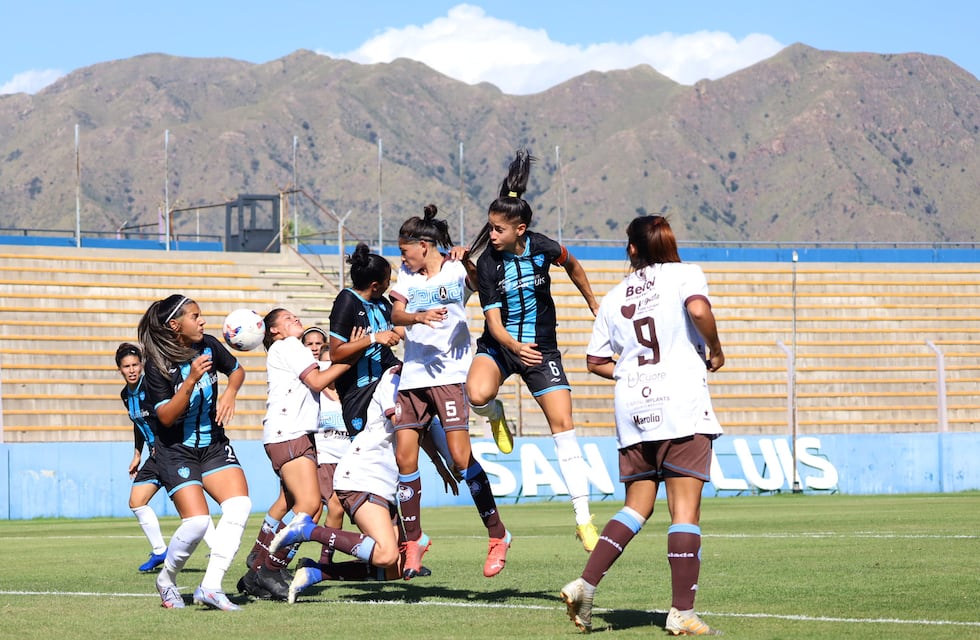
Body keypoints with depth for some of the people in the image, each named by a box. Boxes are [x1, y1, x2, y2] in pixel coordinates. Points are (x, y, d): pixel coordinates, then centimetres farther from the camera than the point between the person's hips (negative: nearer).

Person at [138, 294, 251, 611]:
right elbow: (166, 416, -19)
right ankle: (167, 579, 9)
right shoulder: (157, 366, -16)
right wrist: (191, 380, -30)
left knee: (239, 504, -17)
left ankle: (211, 586, -15)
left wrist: (231, 391, -5)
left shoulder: (208, 345, -2)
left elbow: (237, 370, 17)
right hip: (176, 451, -5)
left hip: (214, 445, 5)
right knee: (197, 522, -19)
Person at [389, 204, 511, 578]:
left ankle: (497, 535, -3)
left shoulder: (455, 271, -2)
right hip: (413, 375, 6)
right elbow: (396, 314, -1)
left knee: (461, 455, -13)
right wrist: (419, 317, -21)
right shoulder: (407, 275, 12)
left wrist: (465, 259, -40)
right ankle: (413, 540, 14)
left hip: (449, 374, -6)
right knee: (404, 455, 2)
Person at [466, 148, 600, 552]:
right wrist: (514, 346, -38)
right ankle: (495, 414, 8)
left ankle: (583, 518, -4)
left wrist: (594, 306, 23)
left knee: (563, 425, -8)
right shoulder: (488, 264, -15)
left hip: (541, 346, 1)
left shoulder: (543, 248, -10)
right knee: (477, 394, -34)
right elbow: (493, 321, -18)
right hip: (499, 345, -1)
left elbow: (573, 266, 14)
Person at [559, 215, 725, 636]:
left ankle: (585, 585, 0)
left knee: (637, 506, 14)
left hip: (632, 410, 5)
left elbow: (596, 361, 16)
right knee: (685, 509, -4)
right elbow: (698, 309, -19)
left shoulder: (615, 297, 15)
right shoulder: (684, 274, 2)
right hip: (681, 404, -5)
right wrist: (715, 352, -5)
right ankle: (682, 613, -9)